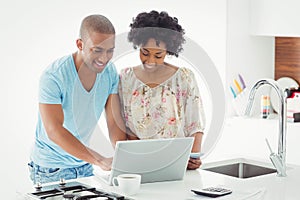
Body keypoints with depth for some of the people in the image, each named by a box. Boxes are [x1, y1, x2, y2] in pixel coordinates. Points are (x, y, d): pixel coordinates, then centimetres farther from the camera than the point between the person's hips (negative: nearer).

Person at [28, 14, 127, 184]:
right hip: (51, 169, -5)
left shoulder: (110, 72, -7)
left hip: (84, 165, 5)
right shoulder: (53, 77, -25)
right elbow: (54, 131, -32)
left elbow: (115, 122, -7)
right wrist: (101, 161, -39)